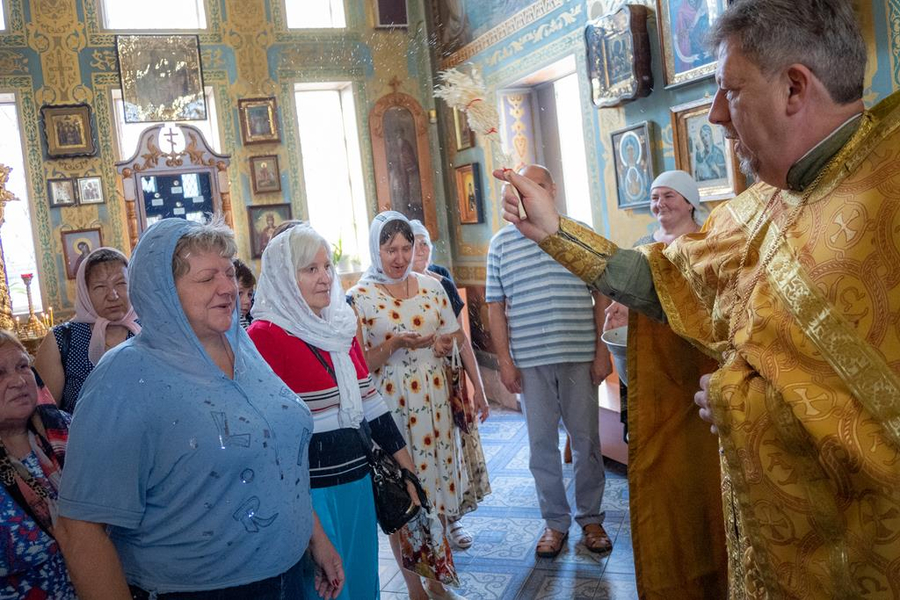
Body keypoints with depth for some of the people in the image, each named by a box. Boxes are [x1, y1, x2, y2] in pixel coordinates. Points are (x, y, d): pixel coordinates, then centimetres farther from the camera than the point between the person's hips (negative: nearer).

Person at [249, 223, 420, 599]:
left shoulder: (341, 326, 8)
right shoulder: (264, 335, -14)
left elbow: (370, 403, 12)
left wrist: (407, 468, 13)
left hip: (357, 480, 7)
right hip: (309, 492, -7)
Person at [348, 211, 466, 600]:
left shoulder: (431, 286, 5)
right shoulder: (360, 297, -6)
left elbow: (452, 337, 15)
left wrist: (445, 344, -7)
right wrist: (396, 343, -21)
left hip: (434, 403, 4)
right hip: (390, 407, -4)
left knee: (435, 481, 11)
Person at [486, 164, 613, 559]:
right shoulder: (502, 242, 5)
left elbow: (601, 296, 5)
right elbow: (495, 306, 5)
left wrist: (602, 350, -1)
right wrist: (504, 360, 0)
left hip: (579, 357, 0)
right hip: (529, 361, 0)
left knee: (586, 439, 8)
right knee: (542, 443, 7)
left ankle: (590, 518, 26)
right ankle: (555, 521, 23)